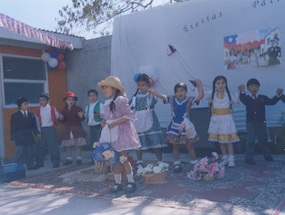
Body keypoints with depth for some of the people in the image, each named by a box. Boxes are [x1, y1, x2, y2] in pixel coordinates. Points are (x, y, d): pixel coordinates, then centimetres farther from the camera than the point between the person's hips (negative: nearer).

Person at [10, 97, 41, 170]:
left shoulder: (31, 115, 11)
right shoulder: (15, 116, -2)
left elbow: (34, 126, 13)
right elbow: (13, 128, -3)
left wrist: (37, 133, 0)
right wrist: (13, 138, -8)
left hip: (29, 138, 5)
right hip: (20, 139, -5)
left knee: (30, 153, 10)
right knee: (19, 154, -3)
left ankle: (31, 165, 18)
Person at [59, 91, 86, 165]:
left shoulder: (78, 109, -4)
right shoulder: (64, 110, 5)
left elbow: (82, 119, -7)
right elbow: (61, 121, 8)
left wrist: (81, 116, -29)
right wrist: (60, 118, -14)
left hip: (77, 129, -3)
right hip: (68, 130, 3)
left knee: (78, 144, 2)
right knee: (68, 145, 8)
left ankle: (79, 158, 13)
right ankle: (69, 158, 20)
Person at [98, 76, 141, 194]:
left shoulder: (120, 100, -14)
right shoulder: (108, 102, 10)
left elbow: (130, 115, -19)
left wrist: (114, 123, -20)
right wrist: (105, 121, 2)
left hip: (122, 132, -8)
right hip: (112, 134, 8)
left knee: (123, 158, -5)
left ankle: (131, 182, 10)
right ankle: (117, 183, 19)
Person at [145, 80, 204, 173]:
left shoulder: (189, 100, -10)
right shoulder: (172, 99, -4)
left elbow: (201, 95, -18)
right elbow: (161, 96, -5)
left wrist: (199, 84, -16)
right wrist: (149, 90, -10)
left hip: (185, 126, -2)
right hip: (174, 126, 2)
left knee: (189, 145, 7)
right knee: (175, 146, 11)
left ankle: (194, 163, 20)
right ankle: (177, 164, 24)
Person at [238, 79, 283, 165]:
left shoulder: (262, 98, 8)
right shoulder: (247, 98, -6)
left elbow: (272, 102, 5)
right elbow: (243, 100, -28)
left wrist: (278, 95, -9)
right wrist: (242, 92, -49)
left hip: (261, 122, 4)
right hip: (251, 122, -4)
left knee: (264, 139, 15)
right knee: (250, 140, -6)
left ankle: (267, 156, 30)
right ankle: (249, 158, 1)